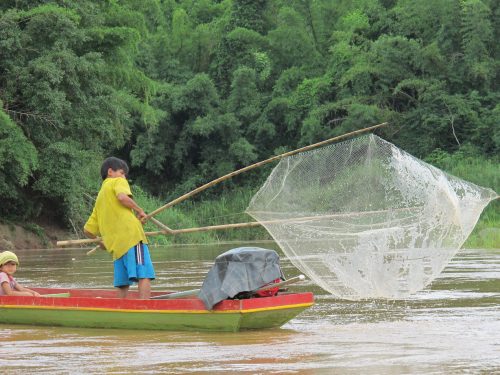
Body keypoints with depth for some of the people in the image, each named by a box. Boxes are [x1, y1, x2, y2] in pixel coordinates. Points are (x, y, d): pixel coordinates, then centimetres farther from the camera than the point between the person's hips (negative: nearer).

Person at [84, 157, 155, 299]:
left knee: (123, 284, 12)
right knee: (144, 276, -17)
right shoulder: (117, 182, 10)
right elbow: (122, 197, -15)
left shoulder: (99, 198, 29)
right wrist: (139, 210, -3)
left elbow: (87, 230, 26)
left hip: (116, 245, 8)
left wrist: (102, 240, 40)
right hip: (131, 235, -8)